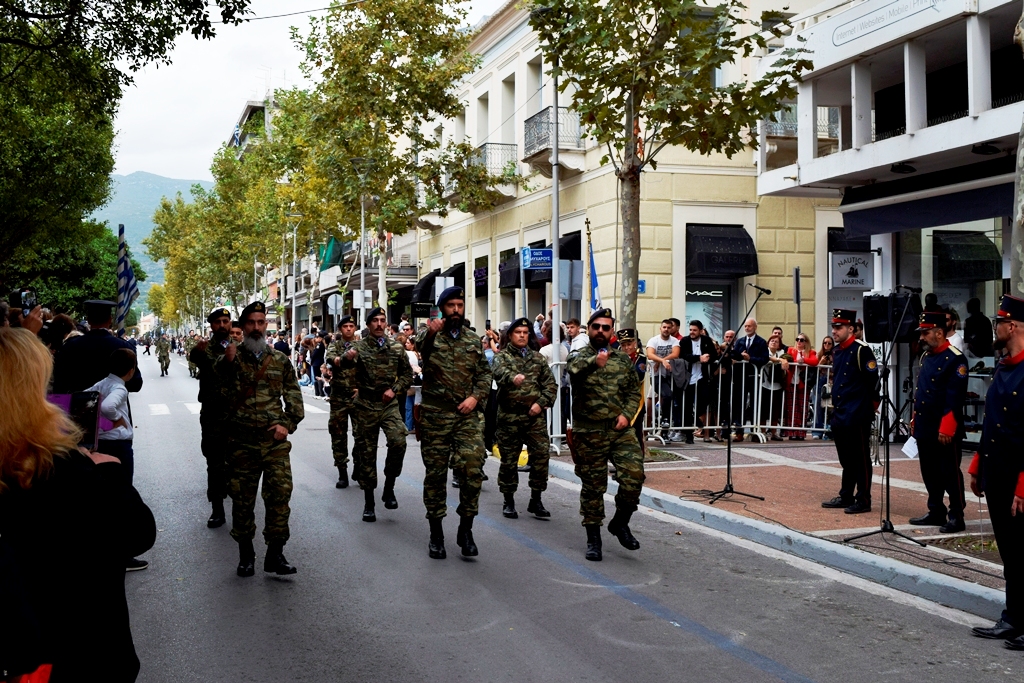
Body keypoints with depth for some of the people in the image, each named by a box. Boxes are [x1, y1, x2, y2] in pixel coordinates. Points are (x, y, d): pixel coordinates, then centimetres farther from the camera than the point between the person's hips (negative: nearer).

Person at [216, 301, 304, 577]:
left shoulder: (280, 360, 8)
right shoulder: (231, 358, 1)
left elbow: (294, 396, 13)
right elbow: (217, 388, -17)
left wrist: (288, 424, -3)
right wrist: (227, 362, -36)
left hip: (275, 441, 1)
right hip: (242, 442, -1)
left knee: (280, 493, -4)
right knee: (242, 497, 6)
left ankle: (275, 554, 6)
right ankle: (246, 554, 20)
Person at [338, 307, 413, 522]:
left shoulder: (397, 348, 3)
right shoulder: (360, 347, -3)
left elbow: (407, 374, 11)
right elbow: (343, 364, -22)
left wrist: (395, 389, -7)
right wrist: (347, 357, -46)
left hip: (389, 404, 1)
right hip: (365, 406, -1)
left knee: (398, 441, -22)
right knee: (366, 452, 4)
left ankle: (389, 486, -2)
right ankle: (369, 502, 14)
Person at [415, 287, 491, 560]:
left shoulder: (473, 340, 12)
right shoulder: (430, 335, 0)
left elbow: (484, 372, 14)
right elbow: (421, 346, -24)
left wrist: (476, 396, -5)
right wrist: (431, 333, -48)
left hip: (468, 415, 2)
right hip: (435, 416, -2)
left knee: (472, 470, -8)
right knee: (435, 473, 4)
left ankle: (465, 530, 7)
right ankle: (436, 534, 16)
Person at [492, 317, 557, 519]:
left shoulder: (538, 358, 13)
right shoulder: (502, 357, 2)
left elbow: (550, 384, 10)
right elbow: (500, 373, -22)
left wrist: (541, 403, -7)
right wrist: (512, 378, -44)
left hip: (535, 416, 2)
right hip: (509, 417, -2)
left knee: (541, 455, -4)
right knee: (509, 460, 4)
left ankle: (536, 500, 9)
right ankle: (509, 501, 17)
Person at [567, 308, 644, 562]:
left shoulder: (623, 359, 12)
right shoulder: (580, 357, 0)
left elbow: (635, 391, 13)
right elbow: (575, 371, -25)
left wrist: (627, 414, -6)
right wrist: (595, 362, -46)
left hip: (620, 430, 3)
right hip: (589, 434, -3)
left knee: (634, 475, -10)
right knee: (592, 486, 4)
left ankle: (620, 522, 13)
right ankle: (593, 538, 16)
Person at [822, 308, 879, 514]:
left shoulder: (861, 350, -13)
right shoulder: (837, 351, 13)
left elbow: (873, 381, -13)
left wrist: (871, 406, -8)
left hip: (857, 416, -8)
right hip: (839, 414, 8)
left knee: (860, 459, -1)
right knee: (846, 459, 15)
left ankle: (863, 501, 5)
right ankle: (846, 497, 24)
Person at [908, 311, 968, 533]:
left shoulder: (955, 359, -14)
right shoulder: (926, 357, 13)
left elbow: (955, 398, -18)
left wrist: (946, 429, -21)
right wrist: (915, 420, 17)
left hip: (945, 431, -8)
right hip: (925, 429, 8)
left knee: (950, 474, 0)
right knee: (930, 473, 14)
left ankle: (957, 517, 7)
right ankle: (936, 512, 24)